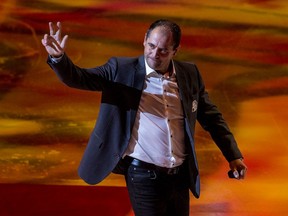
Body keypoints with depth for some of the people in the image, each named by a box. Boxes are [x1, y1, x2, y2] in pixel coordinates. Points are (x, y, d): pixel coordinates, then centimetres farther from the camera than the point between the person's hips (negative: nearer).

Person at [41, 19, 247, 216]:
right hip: (143, 175, -4)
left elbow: (211, 117, 12)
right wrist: (58, 57, -32)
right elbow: (79, 78, -12)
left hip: (181, 176, 4)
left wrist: (234, 156, 8)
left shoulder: (190, 73, 5)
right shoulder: (122, 69, -5)